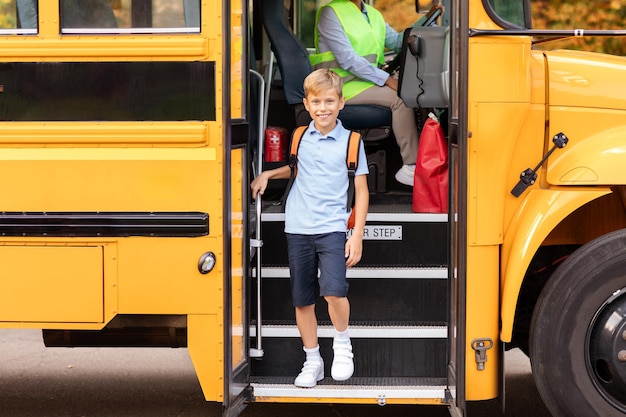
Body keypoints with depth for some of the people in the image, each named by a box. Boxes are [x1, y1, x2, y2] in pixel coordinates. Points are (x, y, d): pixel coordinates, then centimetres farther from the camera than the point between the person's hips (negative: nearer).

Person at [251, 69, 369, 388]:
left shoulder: (350, 141, -2)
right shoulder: (299, 137, 6)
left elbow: (361, 190, 0)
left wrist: (357, 235, -5)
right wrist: (267, 174, 12)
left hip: (332, 228, -3)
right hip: (298, 229, 4)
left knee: (334, 290, -22)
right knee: (302, 299, 8)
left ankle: (342, 343, 6)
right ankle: (312, 361, 24)